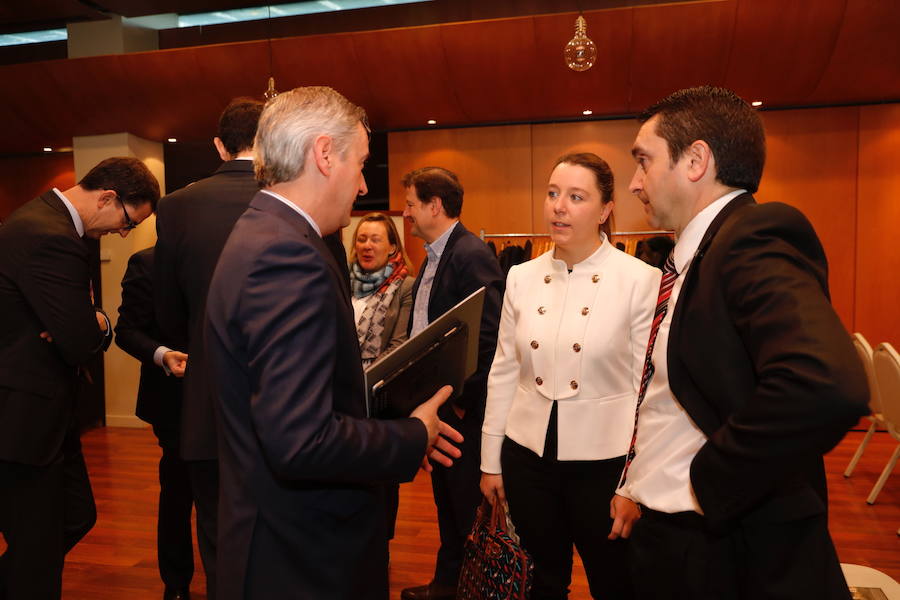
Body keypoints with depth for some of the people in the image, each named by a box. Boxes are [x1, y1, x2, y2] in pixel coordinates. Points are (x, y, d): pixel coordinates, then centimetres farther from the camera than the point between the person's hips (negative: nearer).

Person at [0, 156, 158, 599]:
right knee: (38, 551, 6)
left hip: (41, 411, 10)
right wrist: (100, 323, -5)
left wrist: (86, 324, -9)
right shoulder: (52, 238, -25)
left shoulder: (43, 216, 9)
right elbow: (82, 342, -26)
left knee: (77, 518, 20)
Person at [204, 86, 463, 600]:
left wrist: (394, 427, 4)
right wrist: (412, 438, -16)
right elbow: (301, 441, -31)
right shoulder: (288, 257, -26)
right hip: (302, 558, -9)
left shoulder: (261, 235, 5)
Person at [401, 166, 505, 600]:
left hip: (463, 409, -9)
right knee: (446, 499, 22)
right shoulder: (434, 255, 11)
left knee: (467, 504, 6)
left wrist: (462, 398, -19)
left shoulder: (471, 255, -18)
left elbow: (489, 336, -24)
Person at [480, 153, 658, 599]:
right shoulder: (521, 278, 1)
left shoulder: (641, 280, -10)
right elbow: (503, 372, 5)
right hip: (528, 454, 4)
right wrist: (490, 460, 8)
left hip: (604, 460, -3)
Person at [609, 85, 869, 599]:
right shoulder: (695, 254, 8)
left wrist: (708, 486, -24)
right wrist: (642, 487, 7)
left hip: (723, 556, -8)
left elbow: (827, 388, -37)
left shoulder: (756, 238, -20)